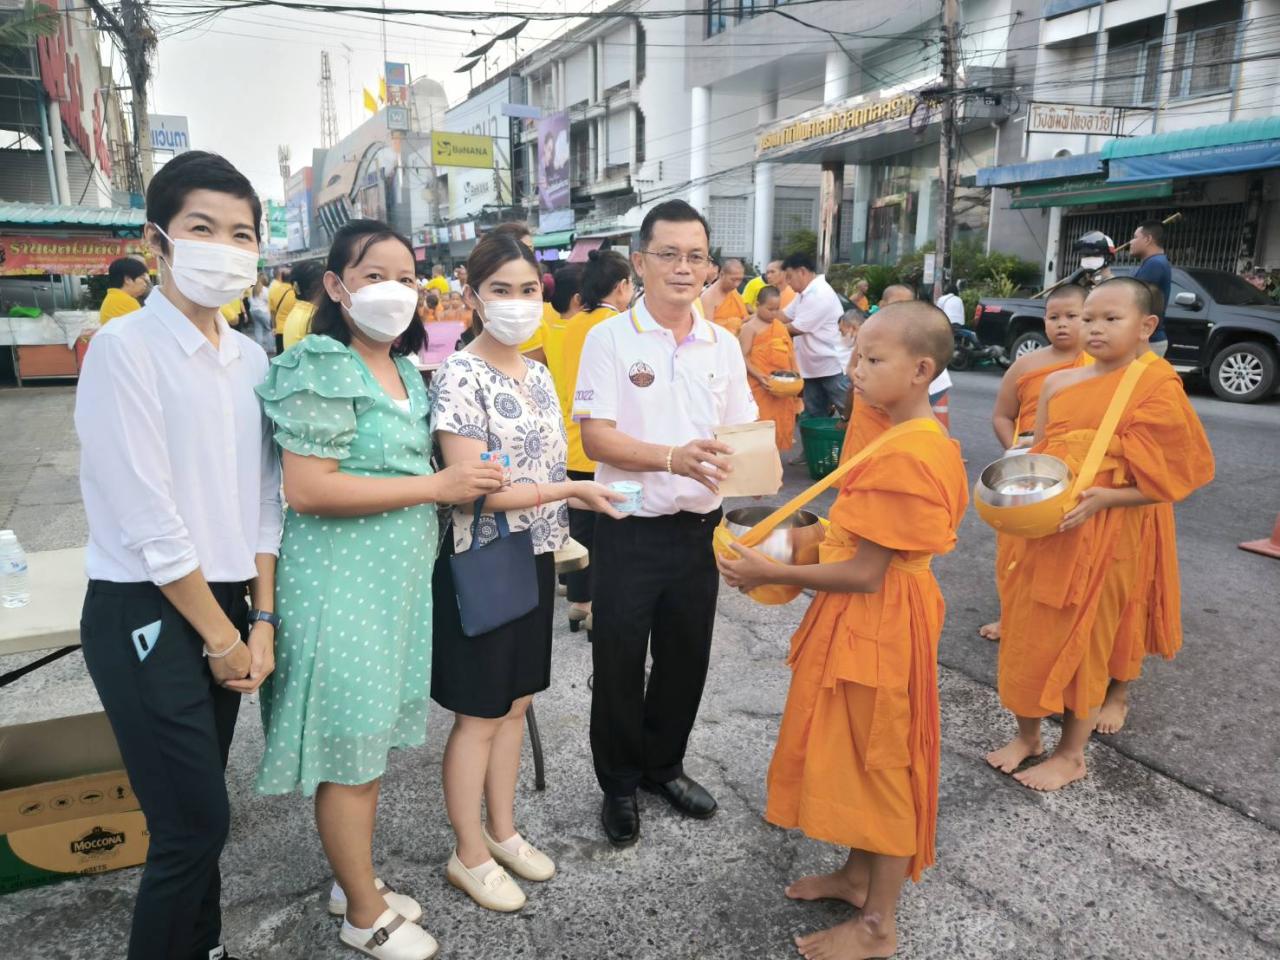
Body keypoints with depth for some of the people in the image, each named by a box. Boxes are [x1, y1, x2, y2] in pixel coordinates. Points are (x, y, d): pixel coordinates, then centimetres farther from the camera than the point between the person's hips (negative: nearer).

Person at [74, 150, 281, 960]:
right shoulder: (125, 347, -14)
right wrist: (221, 636, -11)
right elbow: (146, 518, -17)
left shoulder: (250, 357, 6)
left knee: (197, 814, 18)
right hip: (146, 617, -6)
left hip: (223, 605, 6)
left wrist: (261, 618, 3)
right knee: (196, 823, -1)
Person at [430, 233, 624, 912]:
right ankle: (470, 856, 26)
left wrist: (562, 536, 13)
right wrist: (570, 492, -23)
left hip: (535, 558, 7)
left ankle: (502, 831, 36)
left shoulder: (537, 373, 8)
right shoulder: (461, 376, -15)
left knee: (515, 702, 17)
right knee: (479, 715, 6)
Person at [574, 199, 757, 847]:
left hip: (698, 527, 4)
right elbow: (595, 437, -14)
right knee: (619, 664, 9)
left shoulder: (723, 345, 6)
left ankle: (663, 765, 40)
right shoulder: (610, 338, -7)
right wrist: (673, 458, -27)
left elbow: (744, 435, 9)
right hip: (629, 529, -4)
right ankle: (619, 783, 31)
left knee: (686, 659, 17)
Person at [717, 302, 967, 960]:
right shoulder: (925, 439, 7)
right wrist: (817, 546, 8)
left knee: (878, 761, 6)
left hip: (875, 626, -10)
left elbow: (864, 574, -24)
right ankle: (858, 875, 42)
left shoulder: (902, 455, -25)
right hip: (874, 619, 10)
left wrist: (772, 574, -17)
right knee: (859, 754, 22)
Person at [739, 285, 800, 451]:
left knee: (782, 423, 12)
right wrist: (758, 376, -21)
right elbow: (743, 357, -12)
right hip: (761, 386, -7)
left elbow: (789, 352, 19)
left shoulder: (780, 325, 13)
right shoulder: (750, 327, -7)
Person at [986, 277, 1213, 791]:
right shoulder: (1059, 383, 6)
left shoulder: (1157, 388, -9)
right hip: (1044, 529, 5)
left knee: (1082, 639, 6)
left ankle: (1071, 754, 25)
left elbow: (1165, 483, -9)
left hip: (1104, 536, -5)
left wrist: (1101, 498, -23)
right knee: (1027, 631, 12)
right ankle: (1027, 734, 32)